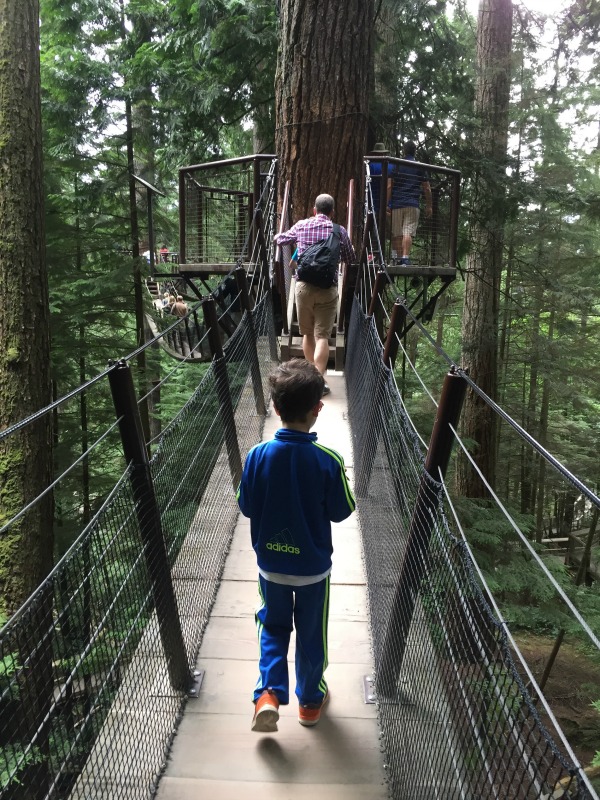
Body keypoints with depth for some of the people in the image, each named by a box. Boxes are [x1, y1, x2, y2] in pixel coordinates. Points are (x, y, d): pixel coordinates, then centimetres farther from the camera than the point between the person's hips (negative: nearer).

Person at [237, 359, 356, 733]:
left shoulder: (258, 455, -18)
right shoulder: (328, 461, -22)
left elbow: (246, 507, -6)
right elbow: (341, 511, -10)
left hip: (270, 563, 1)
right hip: (313, 566, -1)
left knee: (273, 626, 25)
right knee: (311, 634, 19)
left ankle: (269, 694, 12)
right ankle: (310, 700, 37)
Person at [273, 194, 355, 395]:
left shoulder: (301, 226, 5)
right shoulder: (339, 231, 1)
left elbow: (279, 239, 22)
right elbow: (350, 260, 12)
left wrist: (277, 236, 46)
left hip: (303, 286, 2)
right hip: (328, 288, -2)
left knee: (307, 333, 15)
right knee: (322, 336, -2)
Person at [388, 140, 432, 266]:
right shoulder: (420, 167, 8)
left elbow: (389, 186, -3)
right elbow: (427, 189, 7)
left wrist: (386, 204, -2)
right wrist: (429, 206, 15)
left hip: (396, 204, 0)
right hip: (412, 204, 0)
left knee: (396, 234, 8)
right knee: (408, 233, -7)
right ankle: (405, 257, -19)